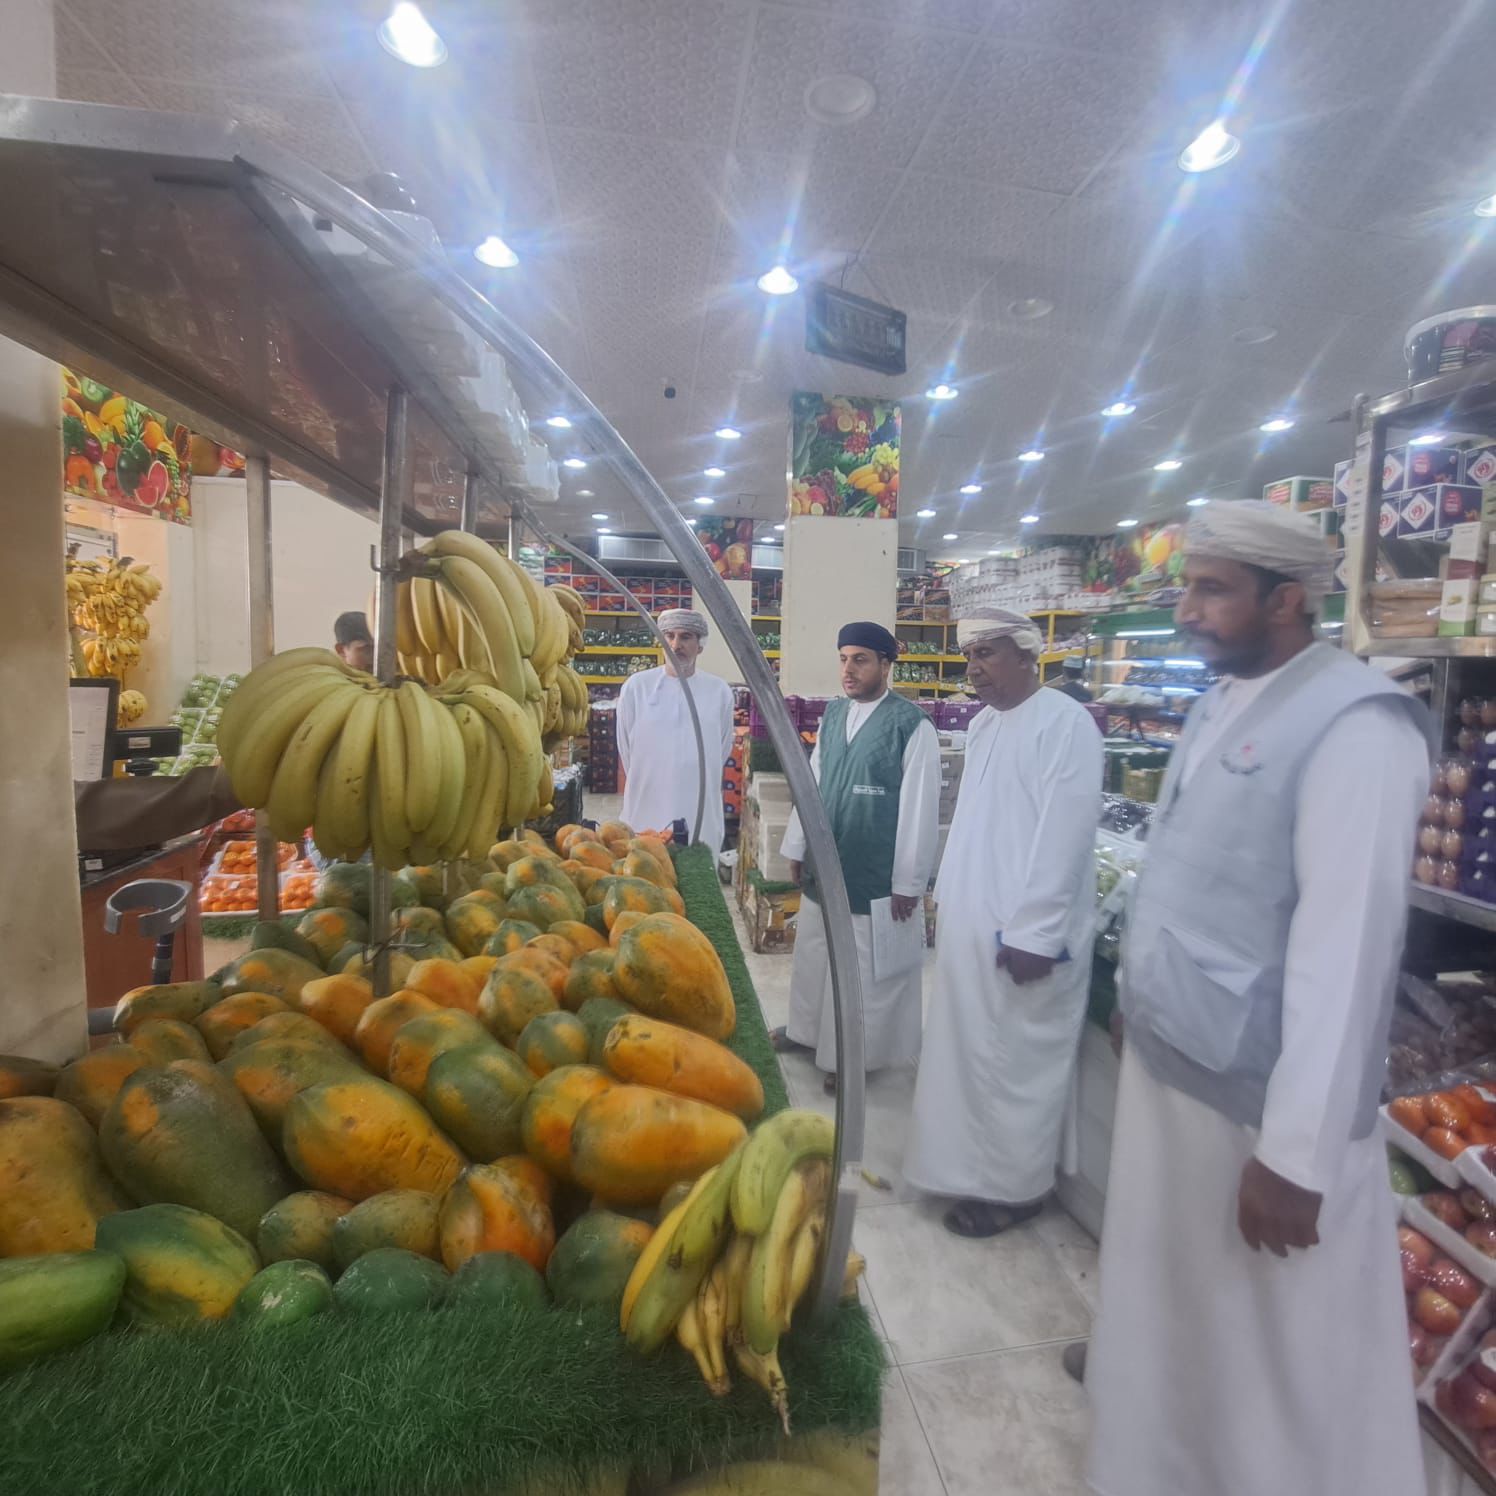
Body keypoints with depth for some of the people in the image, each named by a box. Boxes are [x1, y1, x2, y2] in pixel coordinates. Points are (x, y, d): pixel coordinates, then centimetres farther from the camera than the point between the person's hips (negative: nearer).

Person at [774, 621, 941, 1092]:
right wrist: (797, 848, 12)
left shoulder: (912, 726, -15)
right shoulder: (833, 714, 5)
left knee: (865, 969, 10)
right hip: (824, 866, 6)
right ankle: (807, 1028, 42)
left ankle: (857, 1053, 29)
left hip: (874, 875, -6)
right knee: (813, 953, 21)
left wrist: (908, 882, -12)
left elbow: (919, 808, -14)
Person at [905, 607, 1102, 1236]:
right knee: (969, 1053, 18)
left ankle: (1012, 1187, 24)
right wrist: (947, 897, 17)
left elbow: (1064, 835, -19)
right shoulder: (983, 723, 12)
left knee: (1013, 1062, 6)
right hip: (971, 922, 8)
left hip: (1020, 935, -8)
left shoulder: (1064, 721, -14)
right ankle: (973, 1164, 35)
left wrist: (1033, 934, -20)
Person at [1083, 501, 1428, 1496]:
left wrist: (1297, 1153, -21)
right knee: (1169, 1294, 27)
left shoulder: (1356, 724, -18)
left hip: (1259, 1093, -8)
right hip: (1165, 1058, 8)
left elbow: (1347, 946, -23)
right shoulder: (1218, 706, 7)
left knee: (1278, 1349, 14)